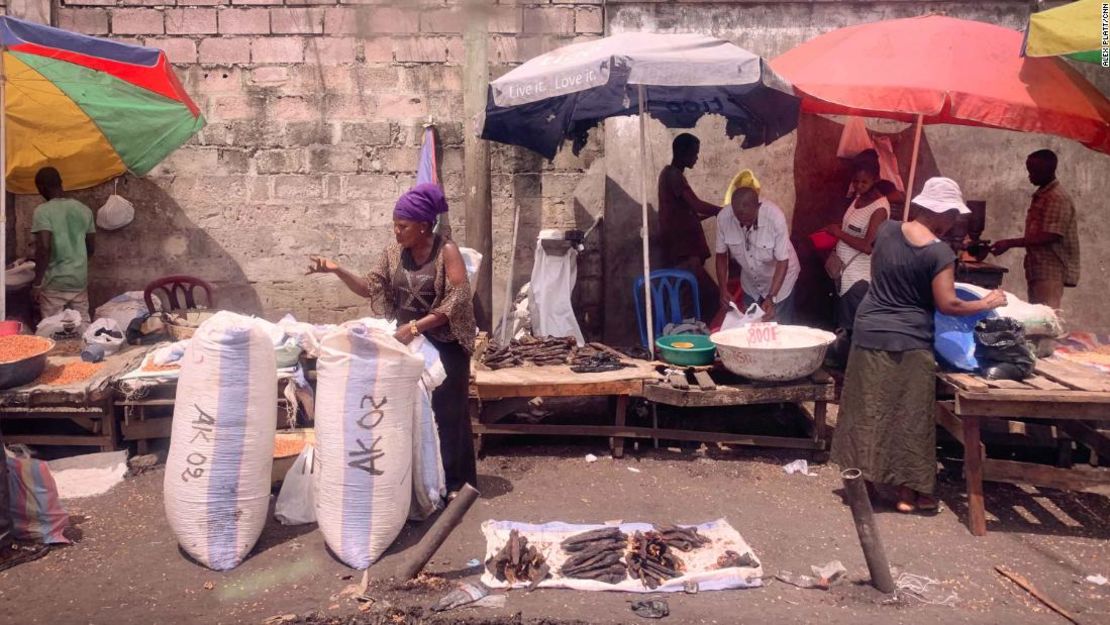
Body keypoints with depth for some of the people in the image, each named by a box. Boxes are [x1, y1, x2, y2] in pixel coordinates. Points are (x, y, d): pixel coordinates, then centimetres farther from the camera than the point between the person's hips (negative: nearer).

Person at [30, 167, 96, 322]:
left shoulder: (43, 211, -10)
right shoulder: (84, 210, 6)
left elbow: (43, 248, -20)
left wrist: (37, 282, -12)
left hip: (54, 282, -5)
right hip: (80, 280, 5)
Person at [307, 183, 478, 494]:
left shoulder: (446, 251, -14)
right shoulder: (394, 253, 4)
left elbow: (456, 302, -20)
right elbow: (370, 288, 6)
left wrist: (414, 326, -26)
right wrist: (337, 270, -10)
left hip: (443, 345, -5)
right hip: (406, 340, 5)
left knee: (446, 412, 1)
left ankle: (455, 482, 13)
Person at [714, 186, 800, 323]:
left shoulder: (775, 217, -34)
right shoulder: (723, 218, -26)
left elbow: (782, 261, -28)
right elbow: (721, 255, -10)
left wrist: (771, 297, -37)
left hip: (780, 279, -3)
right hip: (750, 283, 3)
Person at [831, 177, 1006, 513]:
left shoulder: (887, 230, 0)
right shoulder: (939, 252, -14)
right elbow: (947, 304, -15)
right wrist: (987, 303, -1)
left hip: (869, 333, 5)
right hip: (909, 342, -4)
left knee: (868, 410, 12)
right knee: (908, 416, 6)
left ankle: (862, 479, 21)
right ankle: (908, 492, 14)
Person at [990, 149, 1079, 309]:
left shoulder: (1058, 198, -13)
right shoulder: (1040, 196, 16)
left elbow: (1050, 236, -20)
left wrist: (1010, 243, -19)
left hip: (1051, 272, -9)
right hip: (1038, 270, 9)